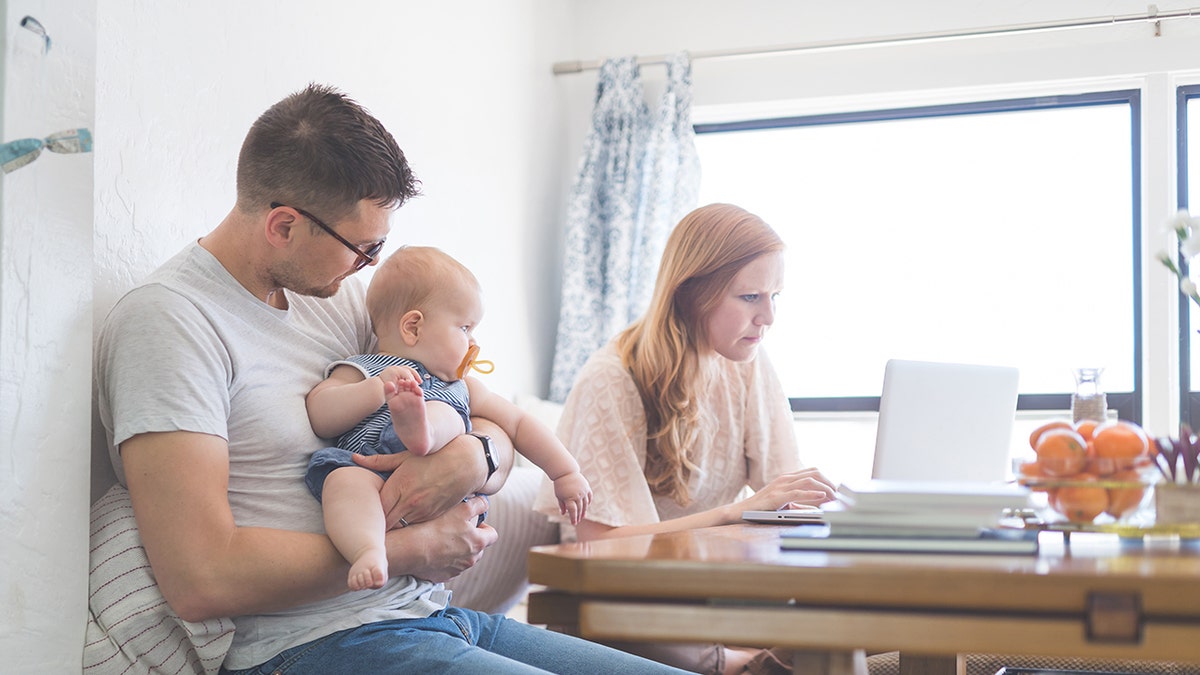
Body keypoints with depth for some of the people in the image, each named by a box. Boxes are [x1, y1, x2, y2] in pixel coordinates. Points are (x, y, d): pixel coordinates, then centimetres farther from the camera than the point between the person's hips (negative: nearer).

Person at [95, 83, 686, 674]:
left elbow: (502, 437, 19)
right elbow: (199, 580, -21)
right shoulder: (167, 320, -11)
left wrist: (473, 457, -7)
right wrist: (411, 549, -13)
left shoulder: (340, 297, 15)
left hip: (431, 617, 9)